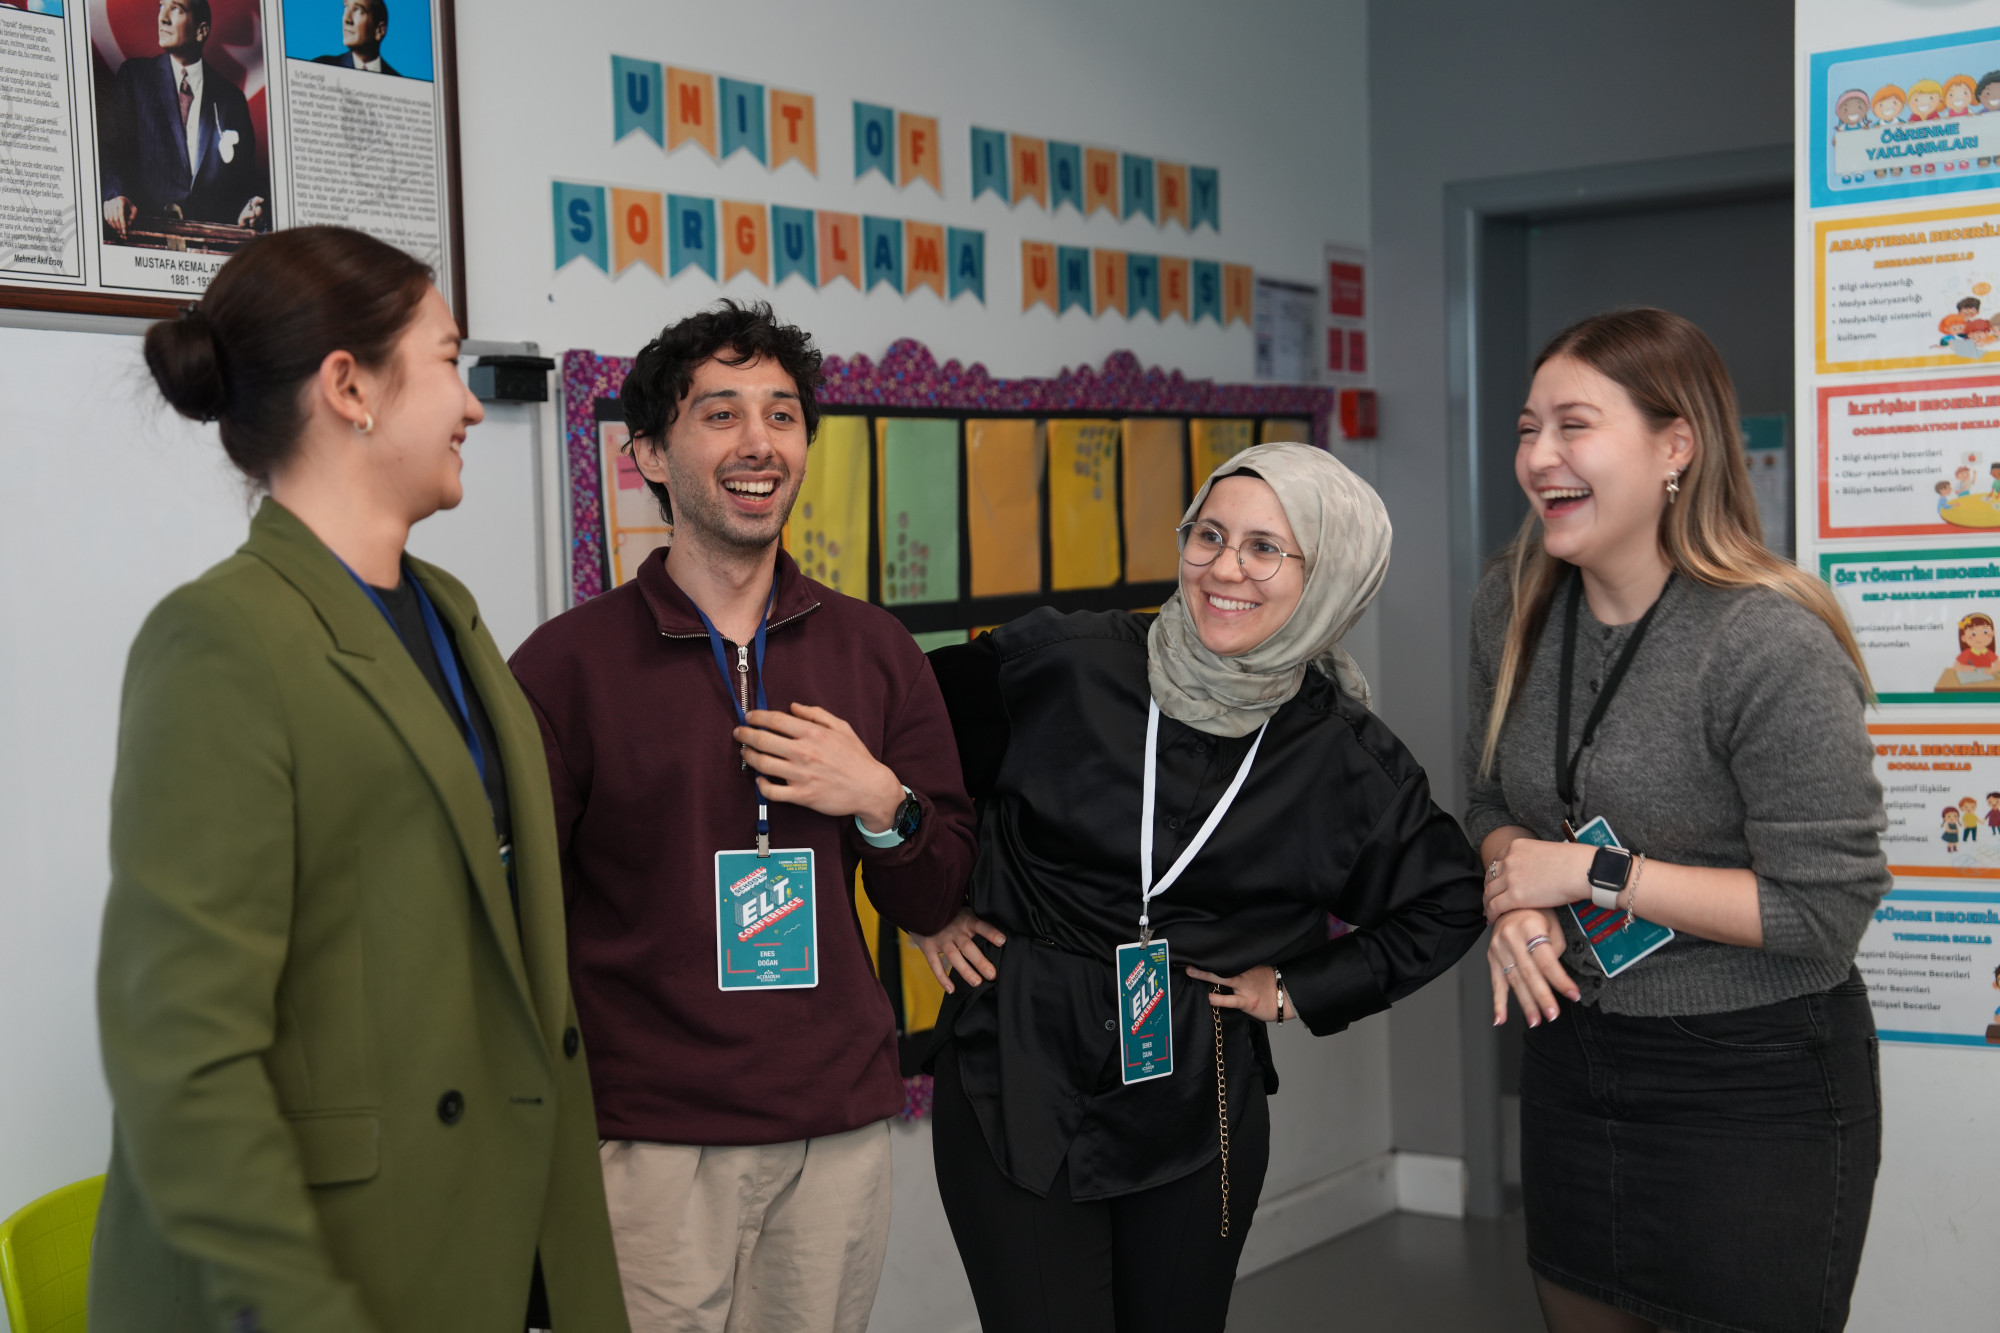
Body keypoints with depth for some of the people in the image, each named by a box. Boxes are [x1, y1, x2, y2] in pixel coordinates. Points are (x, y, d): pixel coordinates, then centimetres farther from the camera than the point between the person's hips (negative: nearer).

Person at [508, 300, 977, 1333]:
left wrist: (882, 803, -8)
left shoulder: (873, 650, 8)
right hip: (648, 1136, -3)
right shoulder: (568, 662, -4)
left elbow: (934, 901, 11)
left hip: (839, 1122, 4)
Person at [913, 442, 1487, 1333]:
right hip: (1018, 1087, -2)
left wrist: (1301, 987, 5)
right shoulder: (1063, 665, -9)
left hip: (1198, 1108, 2)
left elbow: (1447, 903, 13)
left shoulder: (1344, 755, -2)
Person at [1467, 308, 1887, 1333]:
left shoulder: (1774, 649, -22)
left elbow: (1824, 911, -21)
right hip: (1573, 1058, 7)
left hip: (1755, 1088, -6)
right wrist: (1515, 901, -10)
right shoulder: (1512, 606, 0)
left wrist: (1592, 873, -20)